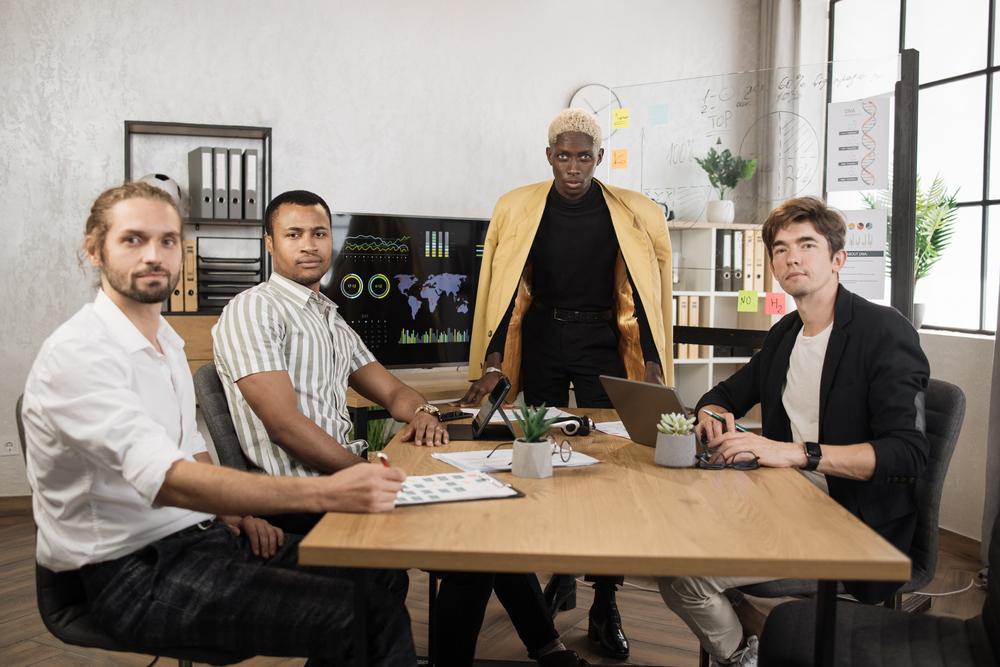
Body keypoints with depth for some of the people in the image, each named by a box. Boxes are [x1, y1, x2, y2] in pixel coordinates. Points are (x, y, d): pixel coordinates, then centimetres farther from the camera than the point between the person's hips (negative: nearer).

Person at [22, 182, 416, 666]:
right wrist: (326, 493, -39)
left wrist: (234, 514, 2)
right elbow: (168, 480, -31)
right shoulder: (76, 353, -18)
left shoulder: (165, 339, 12)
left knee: (381, 579, -5)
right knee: (357, 616, -22)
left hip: (198, 533, 8)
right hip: (135, 573, -8)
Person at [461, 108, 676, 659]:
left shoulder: (631, 215, -3)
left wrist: (652, 362, -6)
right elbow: (505, 289, 0)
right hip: (541, 342, 1)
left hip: (603, 344, -1)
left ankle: (605, 606, 6)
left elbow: (644, 293, 0)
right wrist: (493, 360, -5)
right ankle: (560, 574, 27)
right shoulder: (518, 210, -1)